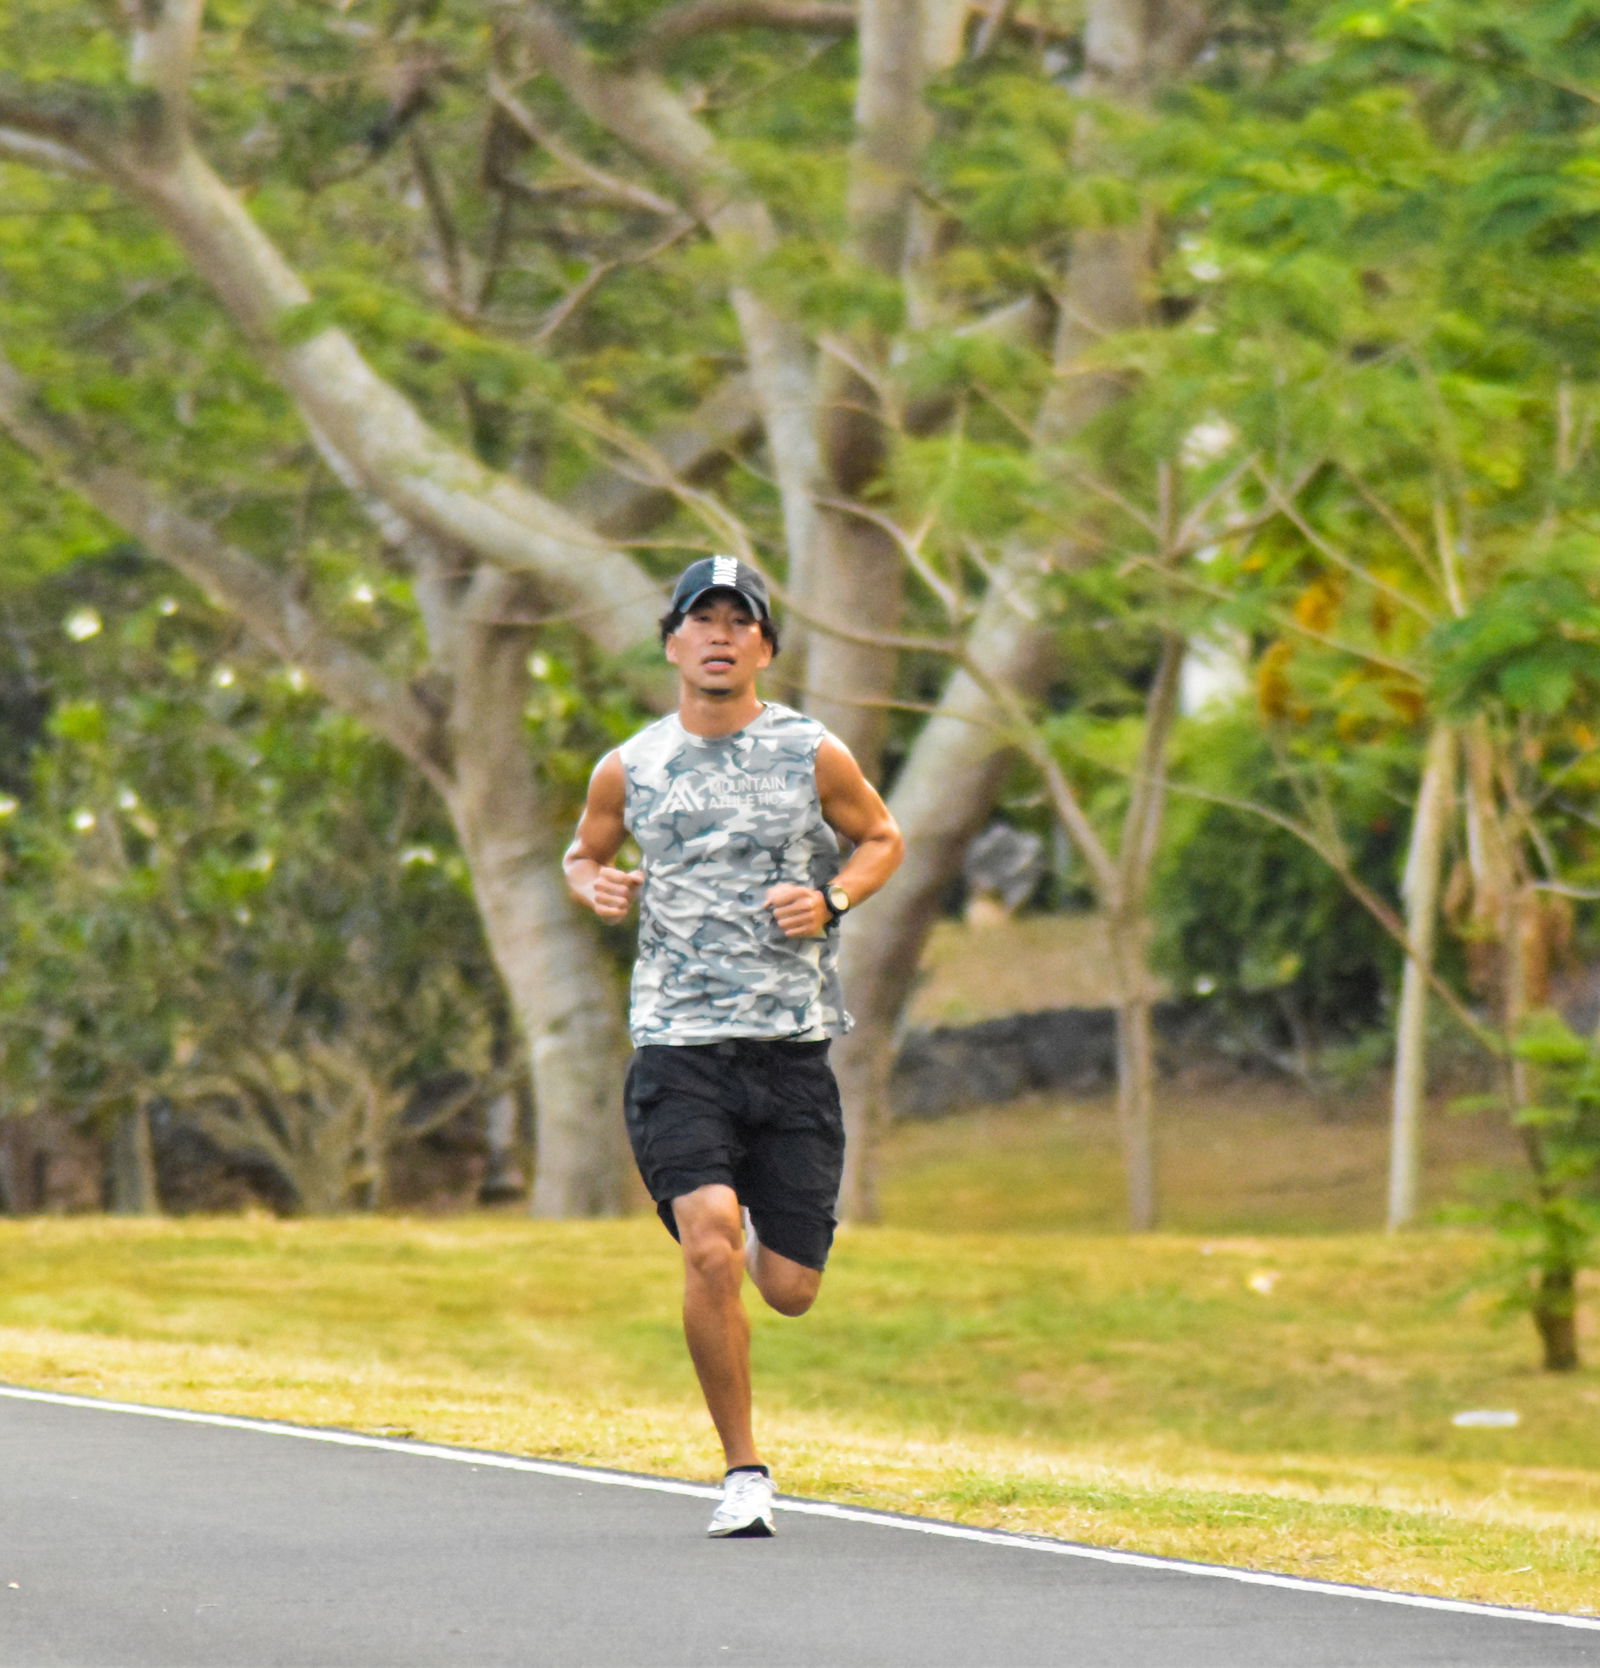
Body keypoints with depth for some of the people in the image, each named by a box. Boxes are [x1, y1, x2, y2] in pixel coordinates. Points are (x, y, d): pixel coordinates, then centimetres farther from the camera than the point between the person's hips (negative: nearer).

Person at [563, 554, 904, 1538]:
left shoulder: (812, 756, 1)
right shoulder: (629, 770, 5)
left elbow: (882, 838, 16)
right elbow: (583, 853, 22)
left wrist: (834, 902, -3)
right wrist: (596, 886, -1)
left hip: (793, 1049, 1)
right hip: (679, 1049, -1)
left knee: (791, 1290, 0)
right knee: (710, 1252, -21)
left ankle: (762, 1226, 40)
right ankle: (745, 1469, -7)